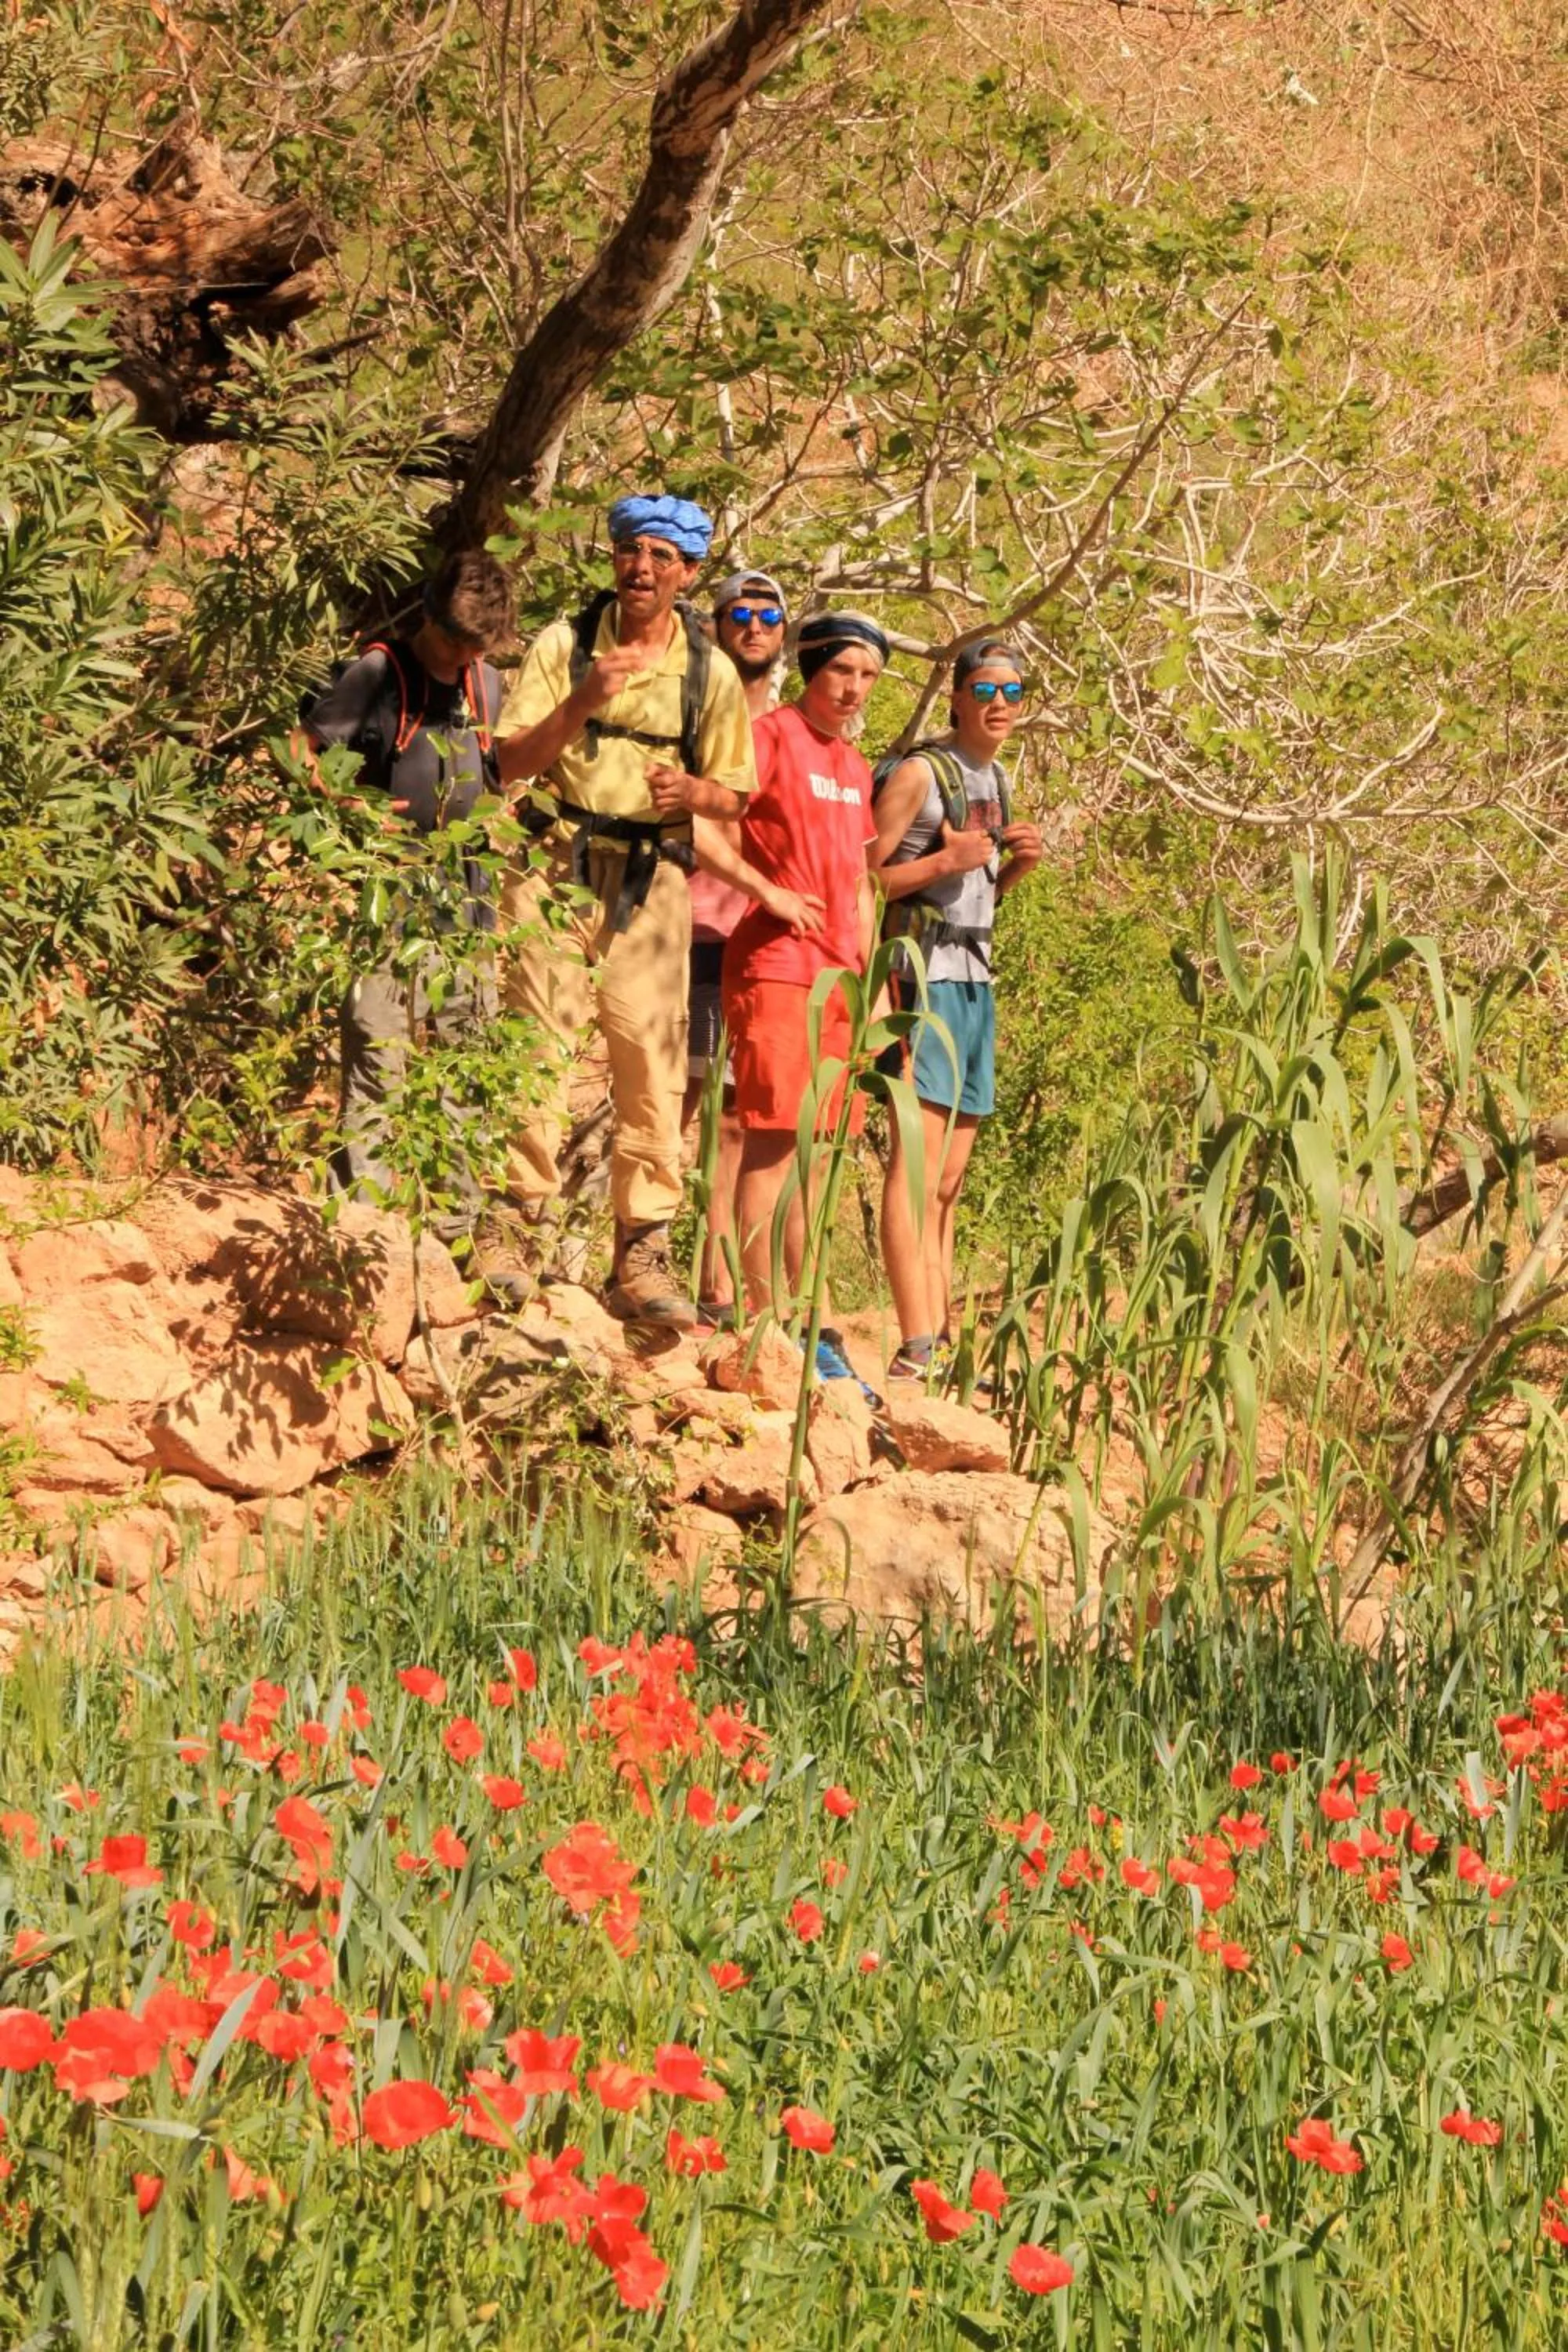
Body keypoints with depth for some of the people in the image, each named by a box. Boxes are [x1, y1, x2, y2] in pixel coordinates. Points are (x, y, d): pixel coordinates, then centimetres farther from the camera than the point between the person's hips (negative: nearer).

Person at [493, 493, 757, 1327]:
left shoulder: (710, 673, 9)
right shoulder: (565, 644, 3)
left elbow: (736, 796, 13)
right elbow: (509, 761, -4)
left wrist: (693, 791, -9)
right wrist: (581, 704, -18)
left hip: (653, 878, 2)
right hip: (558, 863, -2)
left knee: (652, 1065, -2)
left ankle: (643, 1255, 1)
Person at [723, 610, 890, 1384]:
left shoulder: (854, 767, 19)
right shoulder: (773, 736, -5)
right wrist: (772, 891, -18)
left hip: (838, 974, 8)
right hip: (776, 964, -8)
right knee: (772, 1141, -10)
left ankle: (809, 1327, 12)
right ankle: (766, 1319, -11)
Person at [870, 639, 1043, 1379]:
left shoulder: (994, 778, 17)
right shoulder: (920, 773, -8)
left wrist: (1014, 866, 7)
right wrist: (948, 859, -19)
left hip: (975, 978, 9)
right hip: (925, 975, -9)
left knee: (949, 1176, 10)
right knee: (917, 1156, -16)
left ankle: (940, 1341, 13)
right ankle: (915, 1345, -22)